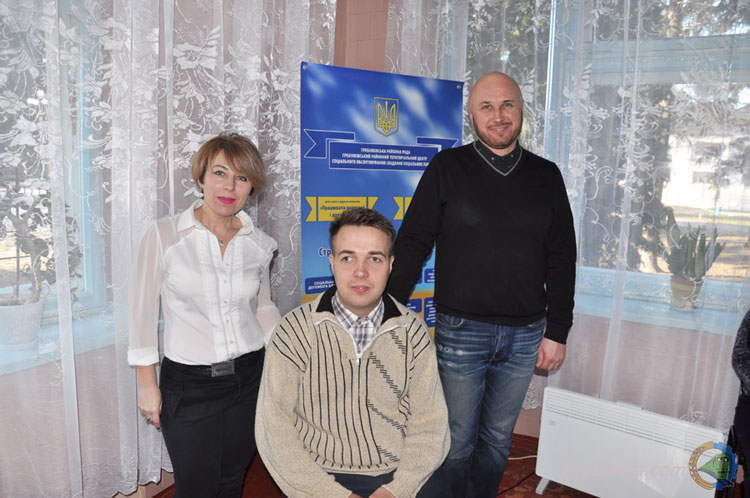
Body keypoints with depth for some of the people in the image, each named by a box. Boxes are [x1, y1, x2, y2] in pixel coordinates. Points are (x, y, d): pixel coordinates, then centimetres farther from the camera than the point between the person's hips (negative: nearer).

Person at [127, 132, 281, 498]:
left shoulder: (259, 244, -1)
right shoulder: (163, 236, -10)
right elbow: (143, 310, -5)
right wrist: (147, 383, -3)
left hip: (248, 377, 3)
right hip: (188, 385, -3)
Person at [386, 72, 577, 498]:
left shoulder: (547, 176, 7)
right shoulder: (447, 168, -1)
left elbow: (562, 260, 8)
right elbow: (412, 243, -2)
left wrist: (557, 331, 4)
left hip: (525, 335, 3)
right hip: (460, 331, -3)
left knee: (497, 440, 18)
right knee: (455, 445, 6)